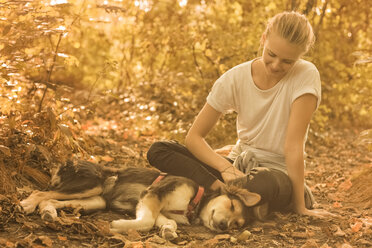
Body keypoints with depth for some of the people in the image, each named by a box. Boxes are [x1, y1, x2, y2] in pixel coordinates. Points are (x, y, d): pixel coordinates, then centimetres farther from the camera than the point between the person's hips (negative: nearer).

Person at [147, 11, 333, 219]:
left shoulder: (306, 75, -15)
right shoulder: (235, 78, -8)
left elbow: (293, 146, -18)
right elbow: (194, 137, -8)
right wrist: (225, 168, -24)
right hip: (239, 163, 4)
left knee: (264, 186, -43)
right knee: (158, 151, -16)